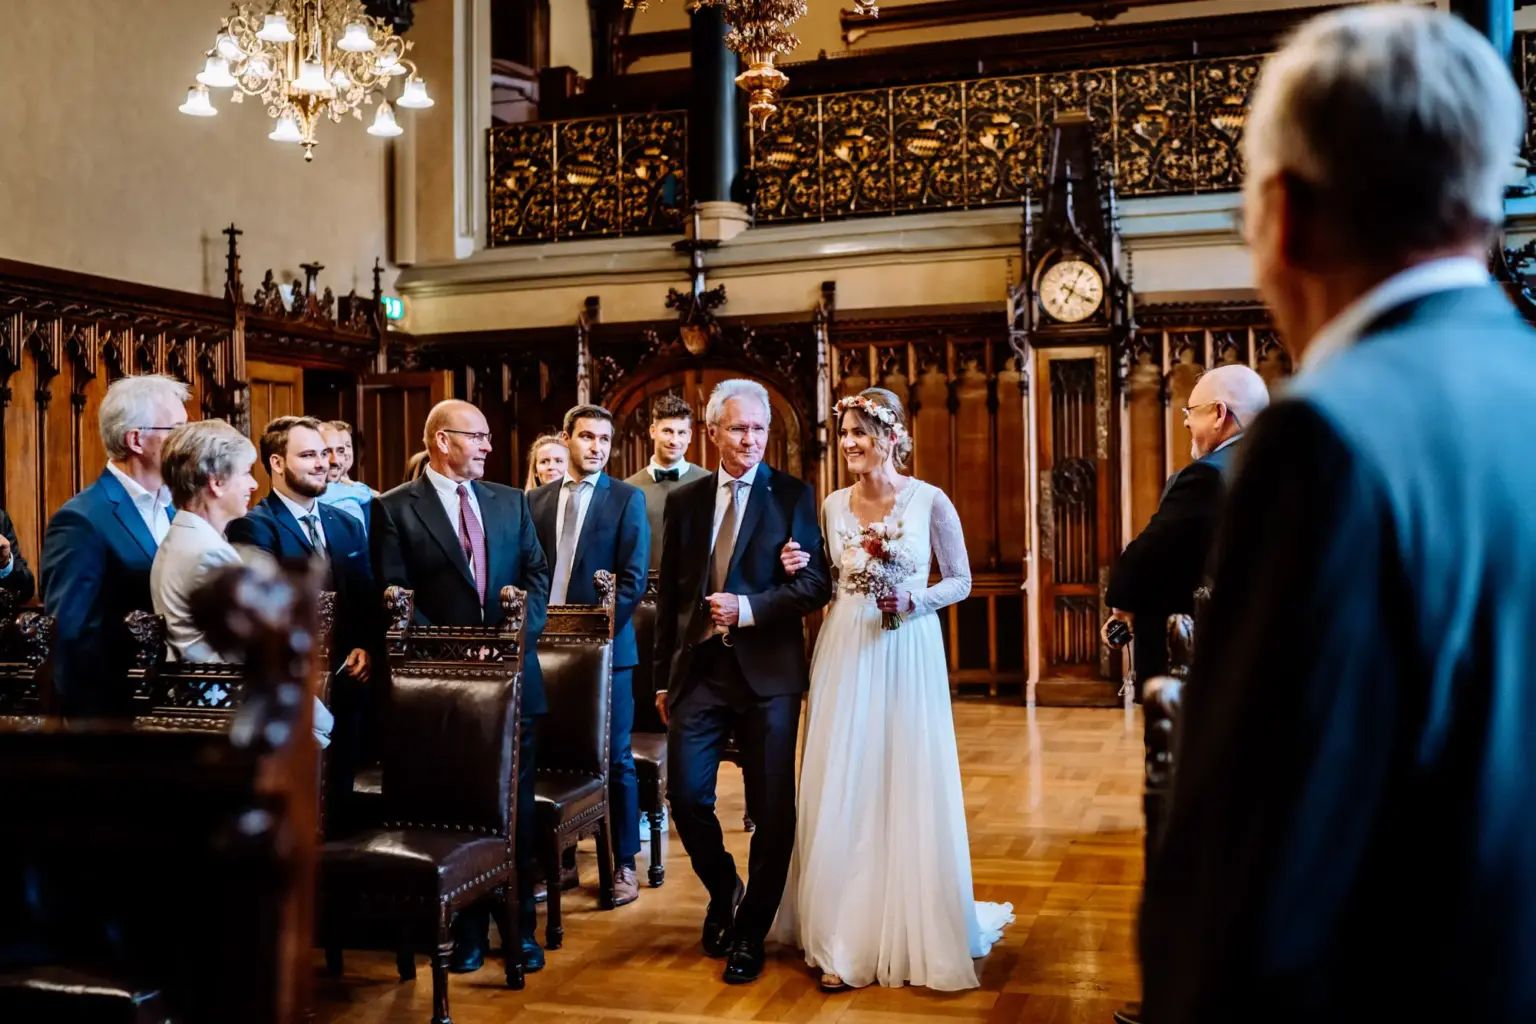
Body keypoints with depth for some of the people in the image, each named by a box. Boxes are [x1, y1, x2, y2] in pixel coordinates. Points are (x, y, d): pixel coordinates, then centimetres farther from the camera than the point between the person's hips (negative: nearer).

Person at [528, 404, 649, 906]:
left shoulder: (627, 499, 0)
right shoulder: (537, 499, 10)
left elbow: (633, 578, -6)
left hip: (606, 646, -3)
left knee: (615, 760, 3)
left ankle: (624, 864, 14)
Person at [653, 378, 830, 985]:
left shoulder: (792, 496, 1)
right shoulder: (684, 500, 10)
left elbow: (815, 585, -6)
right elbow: (669, 594, 13)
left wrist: (747, 608, -18)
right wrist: (663, 678, 12)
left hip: (767, 670, -2)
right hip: (699, 669, 3)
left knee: (772, 809, 3)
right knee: (686, 797, 0)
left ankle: (750, 933, 20)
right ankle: (724, 893, 29)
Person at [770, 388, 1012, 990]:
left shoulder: (929, 501, -4)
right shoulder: (833, 506, 6)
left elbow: (960, 581, 2)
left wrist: (913, 602, -15)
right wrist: (802, 568, -4)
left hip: (907, 654, -3)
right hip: (845, 654, 3)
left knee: (909, 790, 2)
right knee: (843, 795, 3)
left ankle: (918, 930, 21)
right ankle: (848, 941, 12)